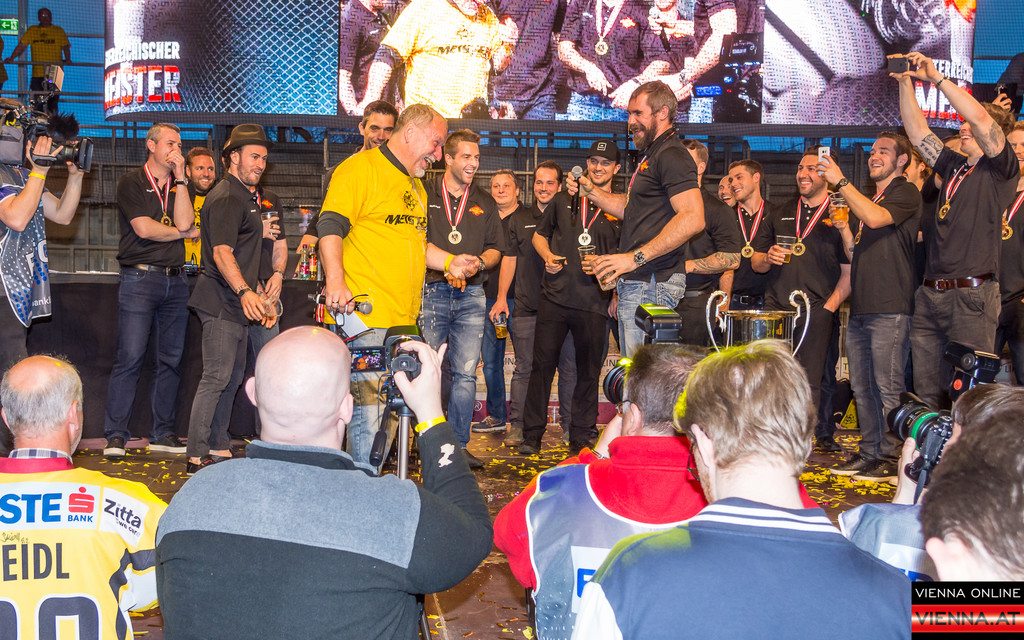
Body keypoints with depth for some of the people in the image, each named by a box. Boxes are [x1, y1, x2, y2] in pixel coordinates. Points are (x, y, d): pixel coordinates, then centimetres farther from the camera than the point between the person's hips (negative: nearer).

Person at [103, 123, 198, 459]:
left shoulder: (177, 188, 16)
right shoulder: (131, 182, 2)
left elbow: (184, 221, -3)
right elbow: (144, 229, -9)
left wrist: (179, 178, -1)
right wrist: (186, 233, 2)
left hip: (175, 280, 5)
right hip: (140, 279, -5)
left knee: (171, 359, 5)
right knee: (130, 358, -9)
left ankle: (163, 434, 11)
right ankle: (115, 435, -3)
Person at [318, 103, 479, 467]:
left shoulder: (415, 185, 25)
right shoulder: (361, 168, -5)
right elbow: (331, 227, -14)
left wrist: (449, 261, 16)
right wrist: (335, 280, -26)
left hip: (404, 317, 9)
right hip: (364, 315, -9)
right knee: (368, 406, -10)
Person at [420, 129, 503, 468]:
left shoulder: (485, 203, 16)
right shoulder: (424, 195, 6)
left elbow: (496, 249, 17)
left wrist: (477, 264, -5)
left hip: (471, 296, 3)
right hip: (431, 293, -2)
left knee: (466, 373, -2)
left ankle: (458, 445, 5)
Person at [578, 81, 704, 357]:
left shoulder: (672, 156, -11)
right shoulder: (651, 156, 24)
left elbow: (693, 218, -25)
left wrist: (635, 258, -26)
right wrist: (590, 191, 19)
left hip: (652, 284, -11)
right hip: (636, 283, 11)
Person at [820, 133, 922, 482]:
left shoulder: (906, 193, -1)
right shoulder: (865, 200, 24)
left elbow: (877, 218, -22)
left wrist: (842, 182, -16)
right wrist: (843, 228, 8)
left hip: (890, 309, -8)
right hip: (860, 308, 8)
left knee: (888, 388, -6)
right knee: (862, 388, 10)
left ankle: (891, 457, -1)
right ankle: (869, 452, 17)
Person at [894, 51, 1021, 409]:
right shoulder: (953, 166, 19)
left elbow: (981, 118, -14)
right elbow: (917, 131, 19)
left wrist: (936, 77, -10)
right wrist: (906, 83, 11)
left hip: (972, 294, -6)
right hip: (930, 295, 7)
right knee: (926, 393, 8)